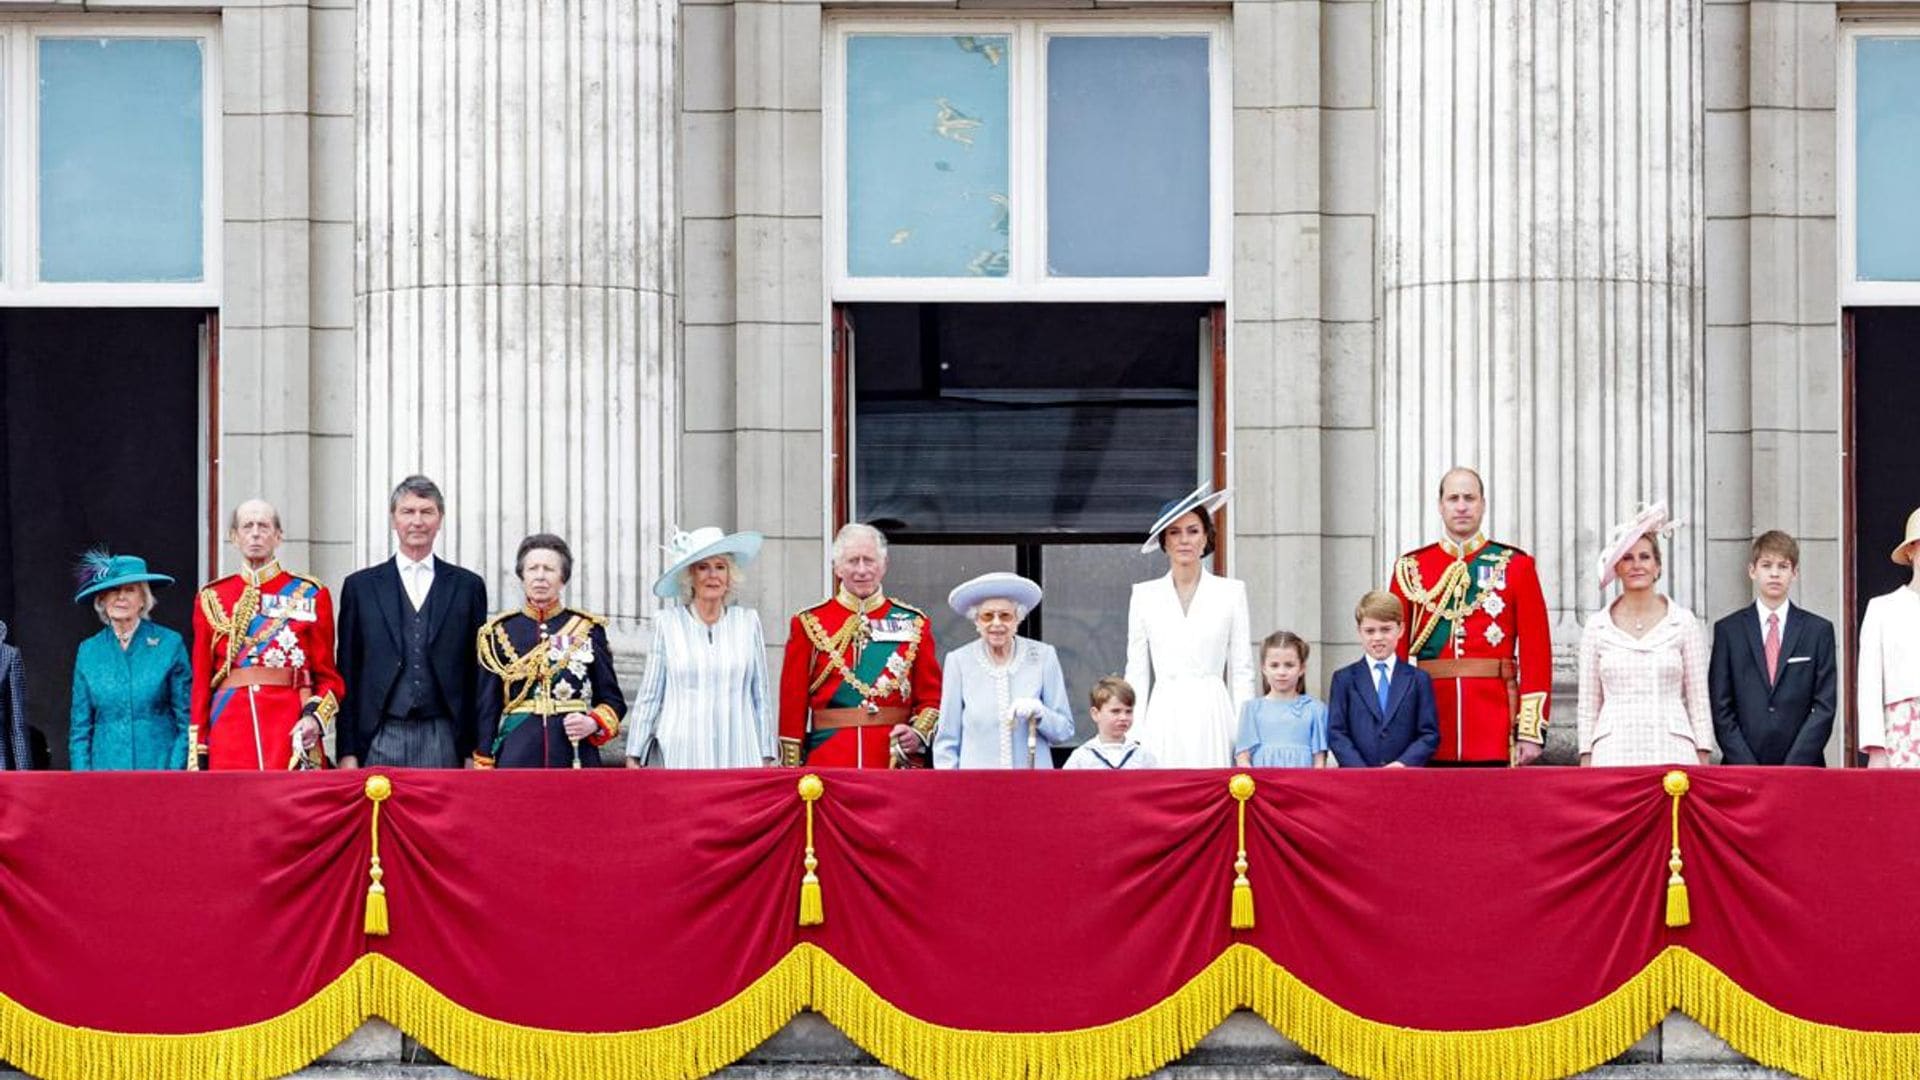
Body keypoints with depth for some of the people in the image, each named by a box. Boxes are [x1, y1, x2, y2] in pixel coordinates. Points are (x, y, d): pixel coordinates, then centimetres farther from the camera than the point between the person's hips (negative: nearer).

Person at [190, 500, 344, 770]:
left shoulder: (310, 595, 7)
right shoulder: (212, 598, 11)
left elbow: (327, 676, 8)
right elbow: (201, 679, 10)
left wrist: (316, 717, -12)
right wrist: (197, 753, 2)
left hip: (293, 730, -1)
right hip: (229, 726, 1)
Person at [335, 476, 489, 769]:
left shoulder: (468, 586, 10)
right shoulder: (360, 586, 10)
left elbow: (478, 673, 9)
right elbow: (347, 675, 8)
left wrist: (477, 751, 3)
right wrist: (347, 752, 2)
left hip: (443, 741, 0)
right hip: (380, 741, 0)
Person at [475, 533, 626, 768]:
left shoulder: (588, 630, 9)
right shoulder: (499, 632, 8)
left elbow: (613, 701, 13)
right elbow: (486, 709, 9)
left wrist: (593, 723, -8)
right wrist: (484, 773, 3)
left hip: (576, 758, 0)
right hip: (517, 759, 0)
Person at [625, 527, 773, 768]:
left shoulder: (748, 622, 8)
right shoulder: (667, 623, 4)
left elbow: (761, 696, 11)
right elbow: (648, 697, 7)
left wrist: (767, 757, 10)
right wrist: (634, 756, 6)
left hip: (738, 757, 1)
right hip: (680, 757, -1)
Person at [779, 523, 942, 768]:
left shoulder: (914, 624, 9)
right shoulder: (809, 624, 5)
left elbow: (932, 695, 10)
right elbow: (792, 702, 5)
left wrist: (919, 733, -10)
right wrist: (792, 770, -1)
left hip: (898, 762, 1)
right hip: (827, 761, -1)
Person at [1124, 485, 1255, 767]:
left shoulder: (1231, 592, 7)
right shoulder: (1144, 595, 10)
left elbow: (1241, 671, 6)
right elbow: (1137, 672, 10)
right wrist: (1134, 736, 3)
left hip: (1212, 716, -1)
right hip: (1163, 718, 1)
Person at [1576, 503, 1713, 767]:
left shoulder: (1683, 622, 6)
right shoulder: (1597, 627, 8)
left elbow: (1699, 698, 7)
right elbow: (1589, 703, 11)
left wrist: (1704, 760, 2)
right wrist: (1586, 760, 6)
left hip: (1672, 752, -1)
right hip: (1614, 753, 1)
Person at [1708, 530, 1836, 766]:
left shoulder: (1819, 630, 7)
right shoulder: (1728, 630, 8)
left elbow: (1824, 708, 2)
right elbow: (1721, 710, 3)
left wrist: (1793, 768, -7)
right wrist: (1746, 767, -7)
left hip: (1804, 767, 0)